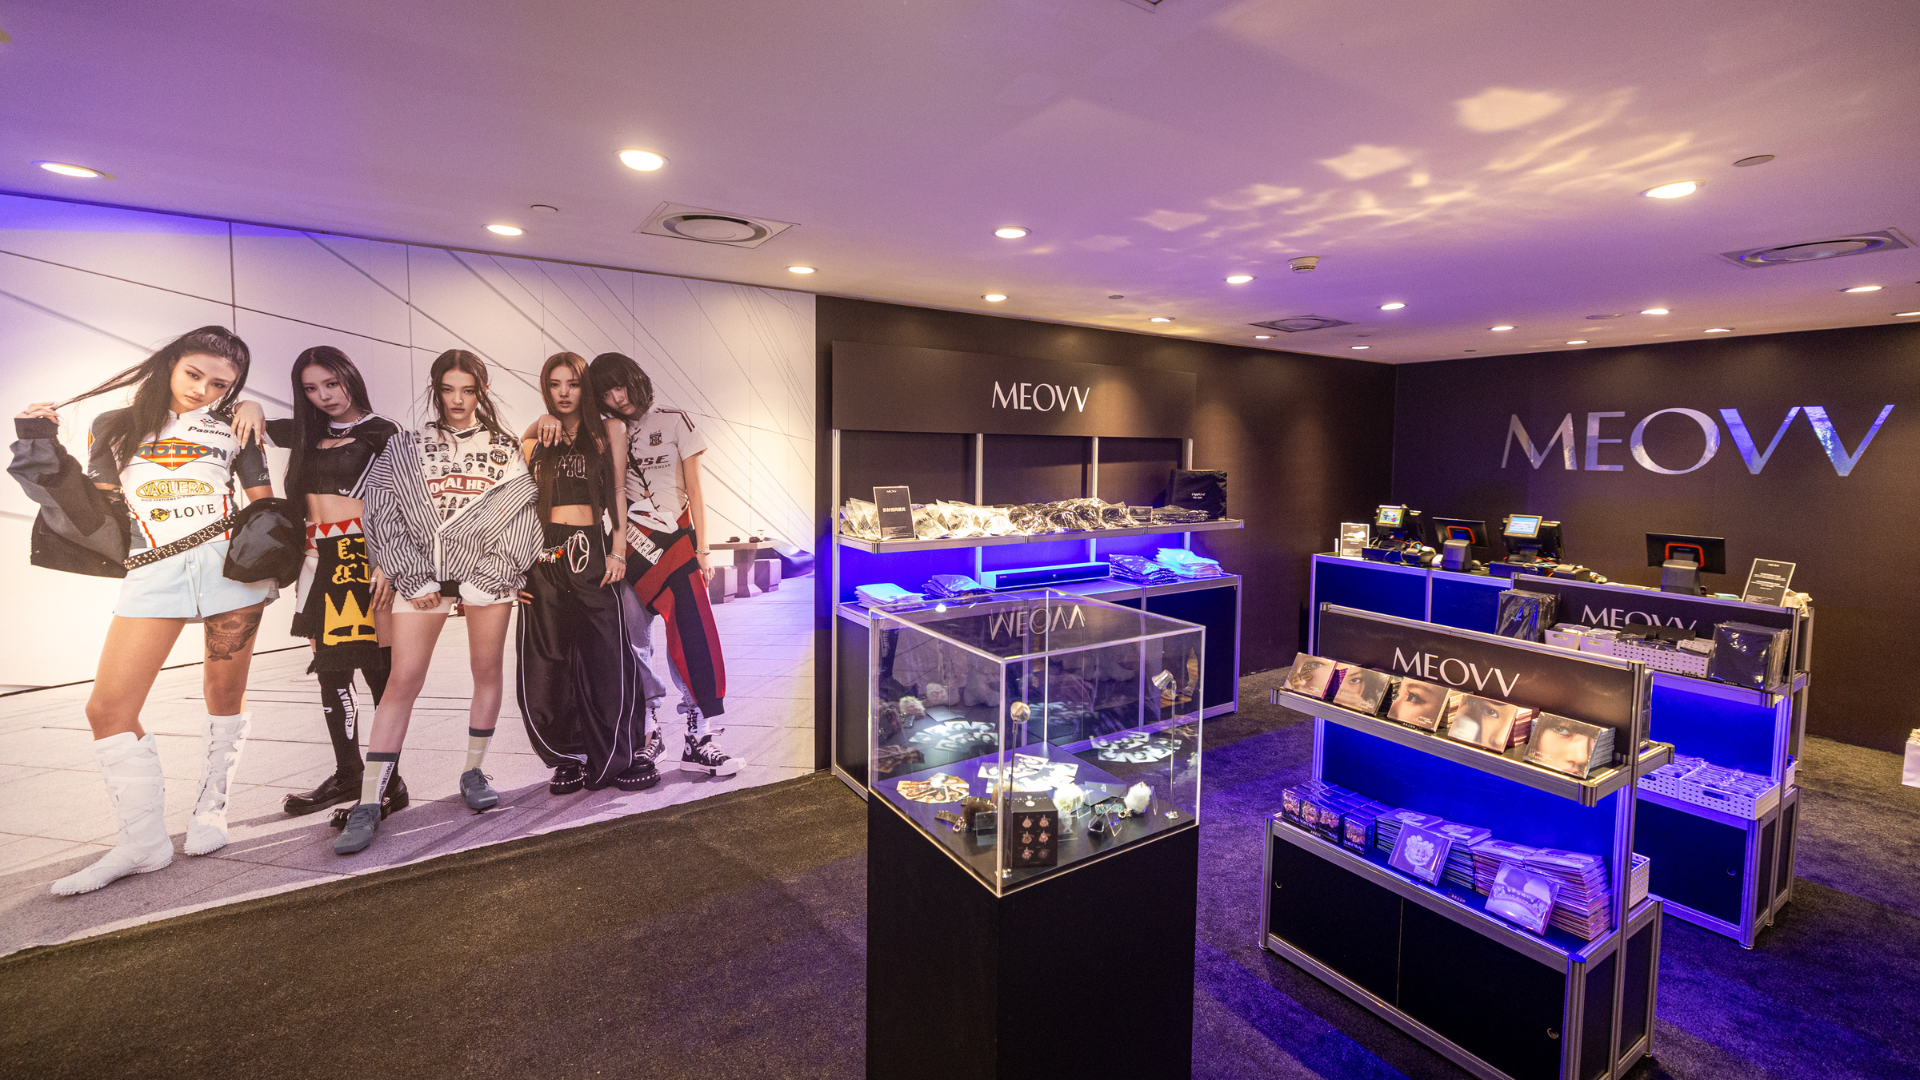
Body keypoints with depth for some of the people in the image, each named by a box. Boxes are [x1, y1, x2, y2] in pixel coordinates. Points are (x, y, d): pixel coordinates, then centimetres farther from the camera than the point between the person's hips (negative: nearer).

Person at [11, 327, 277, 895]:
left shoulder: (234, 431, 11)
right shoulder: (116, 427, 15)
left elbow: (265, 507, 10)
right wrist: (44, 448, 5)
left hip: (229, 564, -1)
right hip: (151, 573, 2)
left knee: (225, 696, 3)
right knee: (107, 708, -5)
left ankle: (210, 812, 20)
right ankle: (143, 842, 5)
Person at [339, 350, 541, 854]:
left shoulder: (504, 449, 10)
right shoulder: (407, 447, 10)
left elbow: (522, 513, 3)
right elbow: (384, 513, 2)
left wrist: (495, 574, -6)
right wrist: (411, 579, -6)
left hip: (485, 570, 1)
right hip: (423, 573, 0)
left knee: (487, 672, 4)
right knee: (402, 682, -5)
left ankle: (474, 774, 20)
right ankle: (368, 804, -1)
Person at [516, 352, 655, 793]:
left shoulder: (607, 431, 9)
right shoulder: (535, 441, 15)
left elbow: (618, 492, 4)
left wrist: (618, 550, -6)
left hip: (590, 552, -3)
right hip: (542, 558, 3)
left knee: (604, 657, -4)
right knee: (547, 665, 3)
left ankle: (624, 755, 9)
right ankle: (570, 757, 18)